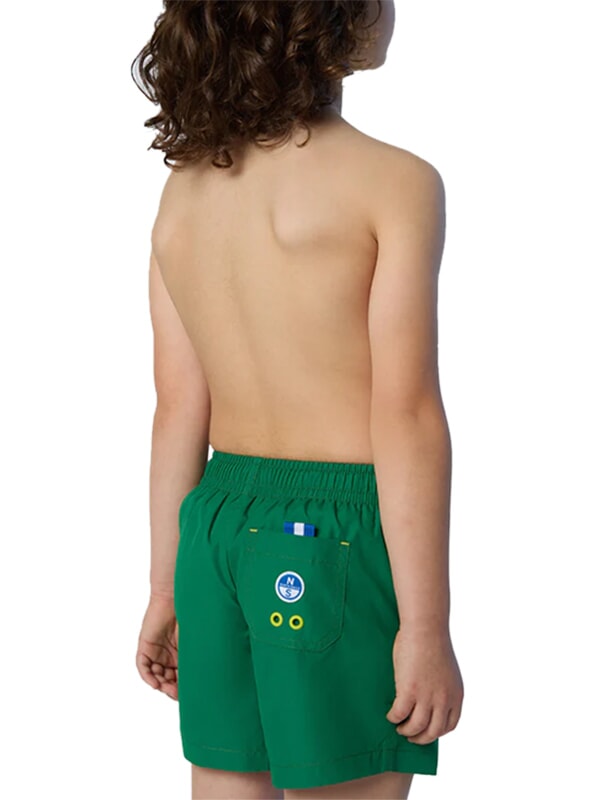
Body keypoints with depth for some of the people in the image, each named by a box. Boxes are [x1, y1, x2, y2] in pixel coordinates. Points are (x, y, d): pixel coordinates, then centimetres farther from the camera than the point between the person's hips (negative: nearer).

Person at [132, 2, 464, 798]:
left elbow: (178, 409, 7)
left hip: (219, 528, 6)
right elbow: (406, 417, -16)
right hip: (342, 537, -6)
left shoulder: (184, 189, 6)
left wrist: (167, 589, 13)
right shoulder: (396, 182, -12)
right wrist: (426, 626, -13)